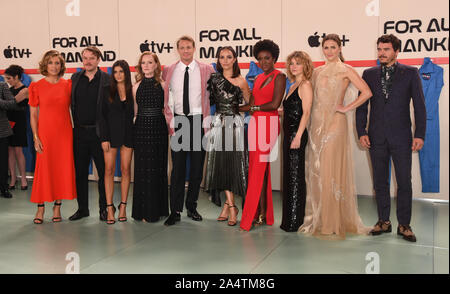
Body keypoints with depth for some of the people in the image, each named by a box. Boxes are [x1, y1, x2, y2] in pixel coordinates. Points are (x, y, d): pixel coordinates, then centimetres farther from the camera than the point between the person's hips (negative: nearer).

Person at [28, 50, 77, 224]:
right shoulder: (37, 86, 2)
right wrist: (35, 137, -5)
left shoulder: (68, 85, 5)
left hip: (64, 133, 2)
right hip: (45, 133, -2)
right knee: (43, 169, -1)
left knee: (62, 169, 3)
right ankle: (40, 209, 10)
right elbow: (33, 115, 2)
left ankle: (57, 207, 14)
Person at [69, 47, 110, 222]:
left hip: (99, 133, -4)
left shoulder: (107, 79, -2)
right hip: (79, 133, 4)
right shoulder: (75, 78, 10)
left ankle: (104, 208, 17)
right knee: (80, 172, 10)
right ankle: (82, 208, 23)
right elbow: (71, 104, 13)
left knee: (104, 172, 5)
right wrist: (73, 125, 5)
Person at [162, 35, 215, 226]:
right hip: (178, 121, 0)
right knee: (177, 167, -2)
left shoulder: (206, 70, 4)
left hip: (198, 120, 0)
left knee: (197, 166, 5)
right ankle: (175, 211, 4)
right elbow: (165, 99, 11)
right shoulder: (168, 71, 7)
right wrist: (170, 120, 2)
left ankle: (191, 207, 19)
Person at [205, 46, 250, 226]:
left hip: (235, 124, -2)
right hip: (218, 124, 2)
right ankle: (231, 206, 7)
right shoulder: (214, 78, 9)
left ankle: (228, 204, 11)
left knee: (234, 163, -4)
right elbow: (209, 100, 15)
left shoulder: (240, 81, 3)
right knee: (220, 163, -1)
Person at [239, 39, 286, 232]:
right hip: (255, 123, 7)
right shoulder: (258, 78, 19)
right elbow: (251, 104, 16)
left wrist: (254, 108, -2)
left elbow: (275, 104, -12)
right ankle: (262, 212, 10)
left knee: (260, 168, -8)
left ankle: (261, 213, 0)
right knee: (257, 168, 4)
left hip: (269, 123, -7)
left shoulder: (279, 76, -3)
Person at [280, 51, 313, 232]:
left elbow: (306, 112, -16)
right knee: (289, 175, 12)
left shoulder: (305, 85, -9)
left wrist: (298, 136, -20)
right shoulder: (293, 86, 18)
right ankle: (289, 220, 20)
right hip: (289, 133, 9)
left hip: (297, 133, -9)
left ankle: (295, 221, 3)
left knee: (296, 176, -5)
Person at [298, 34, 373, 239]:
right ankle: (317, 218, 15)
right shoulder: (317, 71, 16)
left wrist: (347, 108, -9)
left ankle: (333, 222, 2)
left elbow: (366, 92, -10)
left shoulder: (345, 70, -1)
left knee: (331, 170, -6)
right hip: (317, 123, 6)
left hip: (334, 122, -6)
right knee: (315, 170, 6)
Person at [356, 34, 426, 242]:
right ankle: (383, 221, 20)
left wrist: (419, 135, -6)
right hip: (376, 137, 2)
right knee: (380, 181, 8)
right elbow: (362, 105, 8)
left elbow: (419, 106, 1)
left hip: (401, 137, -2)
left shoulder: (411, 73, 3)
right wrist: (361, 132, -1)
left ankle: (404, 224, 13)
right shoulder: (369, 74, 8)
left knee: (404, 182, 1)